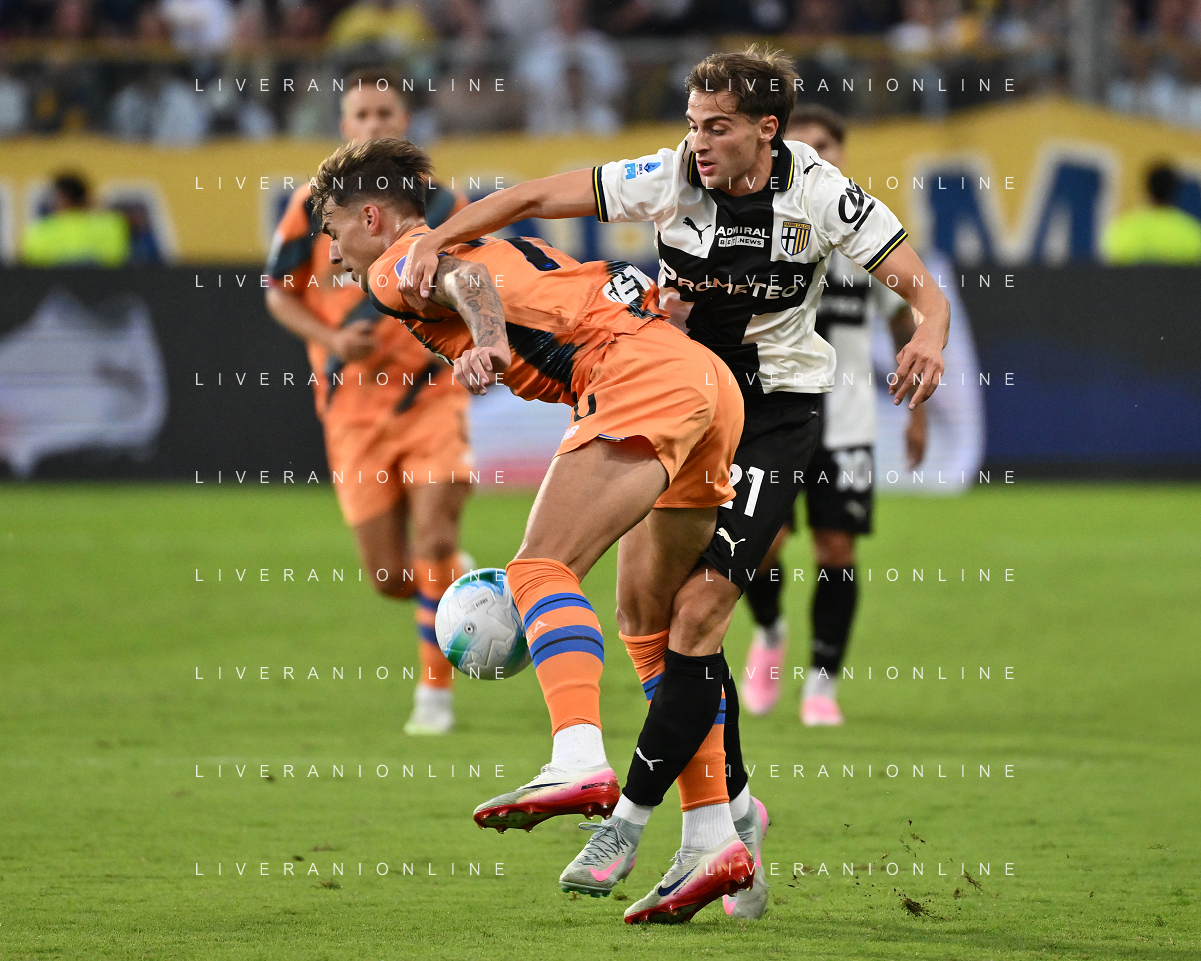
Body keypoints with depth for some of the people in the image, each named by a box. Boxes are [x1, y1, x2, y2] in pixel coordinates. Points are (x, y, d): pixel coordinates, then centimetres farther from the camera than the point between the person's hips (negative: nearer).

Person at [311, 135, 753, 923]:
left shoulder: (399, 266, 5)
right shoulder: (486, 244, 32)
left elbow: (466, 276, -18)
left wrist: (487, 341, -36)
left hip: (642, 375, -9)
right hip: (711, 378, 9)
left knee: (542, 567, -19)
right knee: (652, 618, 13)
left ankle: (581, 762, -42)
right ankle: (717, 842, 8)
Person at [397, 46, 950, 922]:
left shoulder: (822, 197, -14)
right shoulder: (668, 180, -10)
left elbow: (922, 286, -12)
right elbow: (533, 198, -10)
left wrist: (929, 333, -35)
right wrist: (436, 240, -22)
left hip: (776, 413, -4)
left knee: (700, 610, -15)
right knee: (661, 613, 3)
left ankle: (631, 815, -9)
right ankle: (732, 805, 19)